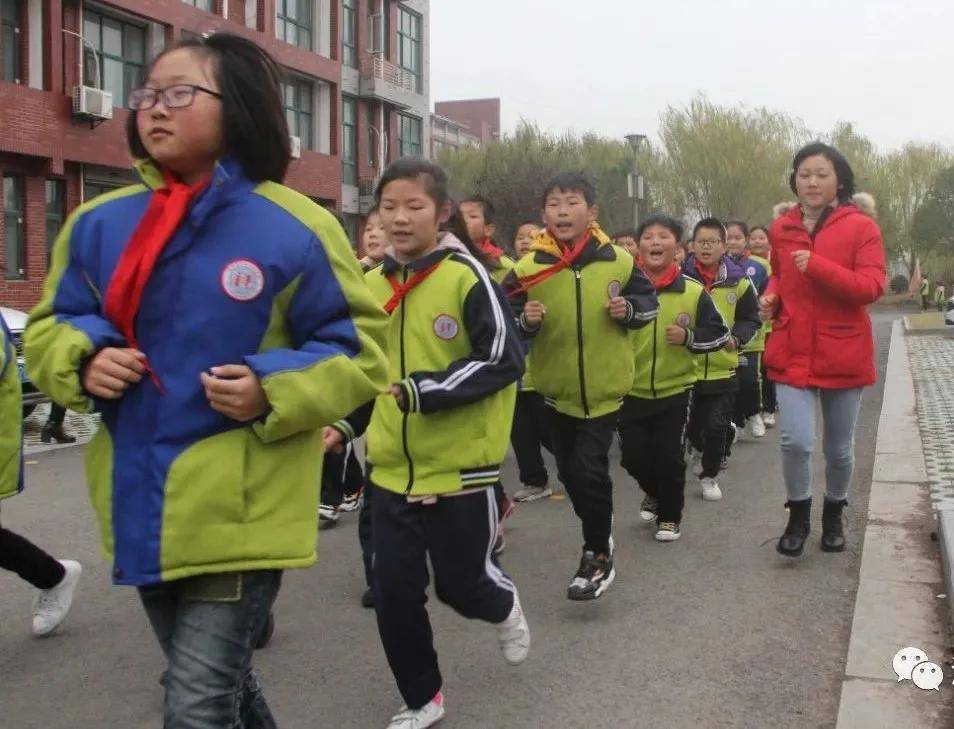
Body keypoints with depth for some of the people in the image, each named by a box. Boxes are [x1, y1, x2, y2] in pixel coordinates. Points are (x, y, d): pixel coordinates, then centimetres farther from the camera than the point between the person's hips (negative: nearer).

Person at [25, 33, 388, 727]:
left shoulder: (294, 228, -10)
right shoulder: (98, 224, 3)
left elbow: (359, 349, -5)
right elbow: (48, 329, 13)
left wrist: (276, 392, -21)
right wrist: (83, 361, -9)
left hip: (241, 511, -5)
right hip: (143, 507, 6)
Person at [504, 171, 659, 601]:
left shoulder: (618, 261, -6)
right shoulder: (528, 268, -7)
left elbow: (648, 302, 7)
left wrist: (628, 310, -13)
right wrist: (525, 321, -20)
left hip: (604, 387, -2)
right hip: (555, 388, 2)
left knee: (590, 468, -7)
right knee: (569, 470, 14)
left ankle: (598, 555, 11)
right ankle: (599, 533, 39)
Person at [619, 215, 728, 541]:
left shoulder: (694, 291, -6)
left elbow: (719, 333, 0)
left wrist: (688, 337, -16)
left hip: (675, 390, -1)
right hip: (631, 390, 1)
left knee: (669, 456, 4)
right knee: (633, 456, 7)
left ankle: (670, 515, 25)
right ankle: (655, 493, 38)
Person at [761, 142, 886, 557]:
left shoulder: (861, 227, -7)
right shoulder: (781, 228, 6)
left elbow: (873, 287, -16)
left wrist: (818, 266, -27)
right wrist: (772, 296, 1)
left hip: (843, 354, -2)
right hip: (792, 352, 2)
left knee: (839, 448, 12)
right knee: (795, 441, -12)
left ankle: (833, 516, 37)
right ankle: (798, 517, 12)